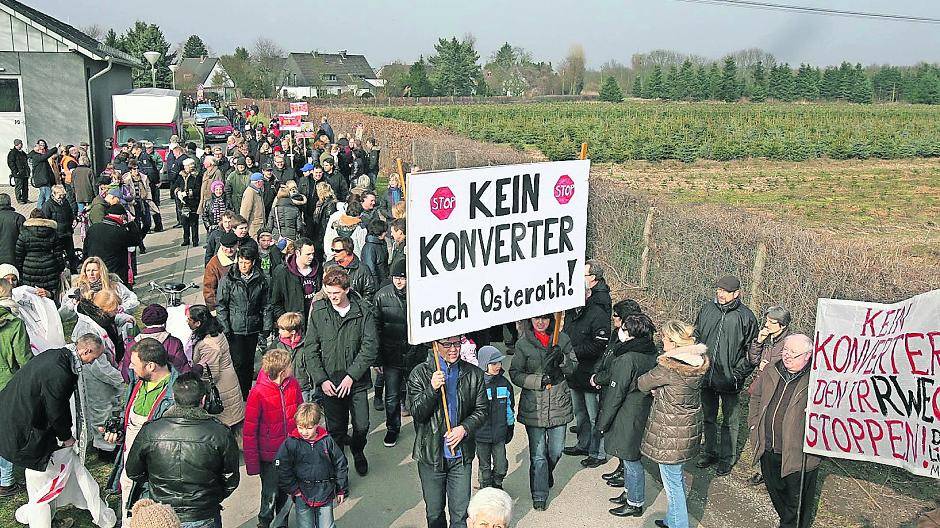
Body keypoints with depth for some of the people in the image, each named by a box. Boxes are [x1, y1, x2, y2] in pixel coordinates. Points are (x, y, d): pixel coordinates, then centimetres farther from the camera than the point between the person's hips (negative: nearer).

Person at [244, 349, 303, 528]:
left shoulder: (293, 385, -6)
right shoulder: (258, 393, -20)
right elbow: (250, 431, -13)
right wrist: (252, 463, -10)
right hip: (269, 456, -4)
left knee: (285, 492, 18)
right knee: (270, 494, 8)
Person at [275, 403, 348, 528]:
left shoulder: (327, 441, -5)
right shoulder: (291, 443, -9)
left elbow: (340, 464, 4)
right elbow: (283, 469, -6)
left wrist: (341, 490, 7)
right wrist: (293, 489, -7)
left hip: (325, 494, 1)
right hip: (302, 494, -1)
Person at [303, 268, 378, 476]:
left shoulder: (363, 312, -6)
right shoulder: (318, 311, -2)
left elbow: (370, 347, -8)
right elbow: (310, 348, 0)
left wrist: (351, 376, -13)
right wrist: (321, 379, -8)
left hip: (356, 381, -1)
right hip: (329, 381, 1)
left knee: (361, 426, 3)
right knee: (335, 428, 8)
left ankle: (357, 451, 34)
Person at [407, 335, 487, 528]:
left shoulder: (473, 374, 0)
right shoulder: (420, 373, -5)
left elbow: (481, 410, 4)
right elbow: (415, 412, -10)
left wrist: (464, 428, -13)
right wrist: (432, 389, -24)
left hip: (462, 455, 1)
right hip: (431, 455, -1)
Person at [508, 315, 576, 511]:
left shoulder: (562, 339, 2)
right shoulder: (523, 343, -5)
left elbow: (574, 366, 8)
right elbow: (515, 374, -5)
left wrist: (562, 358, -15)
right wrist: (539, 381, -19)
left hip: (559, 404, 2)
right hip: (534, 406, -2)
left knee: (556, 451, 14)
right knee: (538, 455, 2)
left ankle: (547, 473, 45)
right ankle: (539, 495, 17)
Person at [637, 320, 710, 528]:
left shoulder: (668, 367, -27)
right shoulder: (699, 361, -4)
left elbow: (643, 384, -11)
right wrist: (657, 390, -1)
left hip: (670, 434, -8)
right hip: (689, 429, 8)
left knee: (672, 481, 7)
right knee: (676, 476, 24)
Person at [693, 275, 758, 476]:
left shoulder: (746, 316, -10)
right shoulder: (706, 309, -1)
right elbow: (696, 337, 12)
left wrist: (738, 374, -10)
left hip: (730, 380, -4)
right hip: (706, 376, 4)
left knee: (730, 421, 10)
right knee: (709, 417, 19)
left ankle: (727, 457, 26)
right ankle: (710, 452, 35)